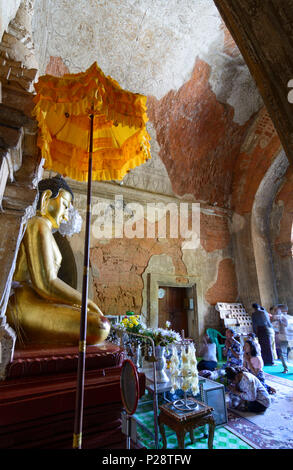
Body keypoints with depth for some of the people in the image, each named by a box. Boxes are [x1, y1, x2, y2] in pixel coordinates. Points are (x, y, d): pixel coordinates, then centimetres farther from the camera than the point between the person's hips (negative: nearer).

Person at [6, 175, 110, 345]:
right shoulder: (38, 226, -11)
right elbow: (46, 284, -22)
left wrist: (73, 305, 12)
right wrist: (87, 303, -10)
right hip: (27, 308, -10)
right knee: (99, 327, -24)